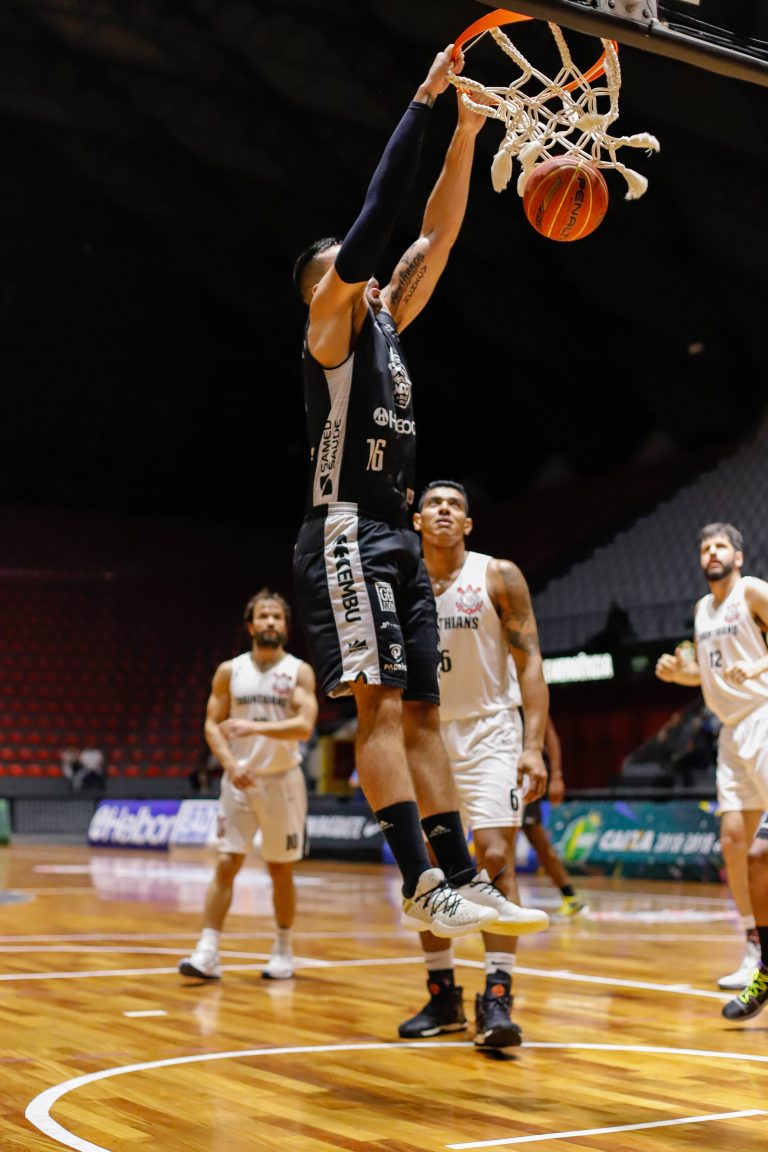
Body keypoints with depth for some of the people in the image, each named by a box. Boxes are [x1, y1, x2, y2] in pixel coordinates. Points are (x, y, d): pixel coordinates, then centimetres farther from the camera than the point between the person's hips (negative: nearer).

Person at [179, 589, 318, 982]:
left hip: (282, 780, -1)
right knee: (226, 863, -7)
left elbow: (304, 726, -15)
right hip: (239, 780, 1)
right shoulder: (229, 671, 3)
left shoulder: (299, 671, -3)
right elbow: (212, 724, 2)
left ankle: (283, 950, 23)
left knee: (280, 869, 8)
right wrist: (230, 764, -15)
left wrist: (256, 727, -28)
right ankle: (208, 952, -7)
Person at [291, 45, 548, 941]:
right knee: (380, 706, -16)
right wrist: (423, 102, -7)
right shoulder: (328, 321, 0)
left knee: (420, 712, 4)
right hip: (346, 533, -9)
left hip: (397, 539, 9)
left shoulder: (384, 323, 22)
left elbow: (435, 235, 20)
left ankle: (461, 877, 3)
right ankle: (422, 886, -22)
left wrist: (466, 136, 13)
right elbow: (376, 214, -9)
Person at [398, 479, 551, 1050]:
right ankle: (443, 997, 17)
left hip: (490, 731, -4)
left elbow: (529, 662, -9)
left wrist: (533, 745, -19)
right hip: (427, 734, 4)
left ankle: (497, 998, -13)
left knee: (495, 855, -16)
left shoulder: (499, 576, -7)